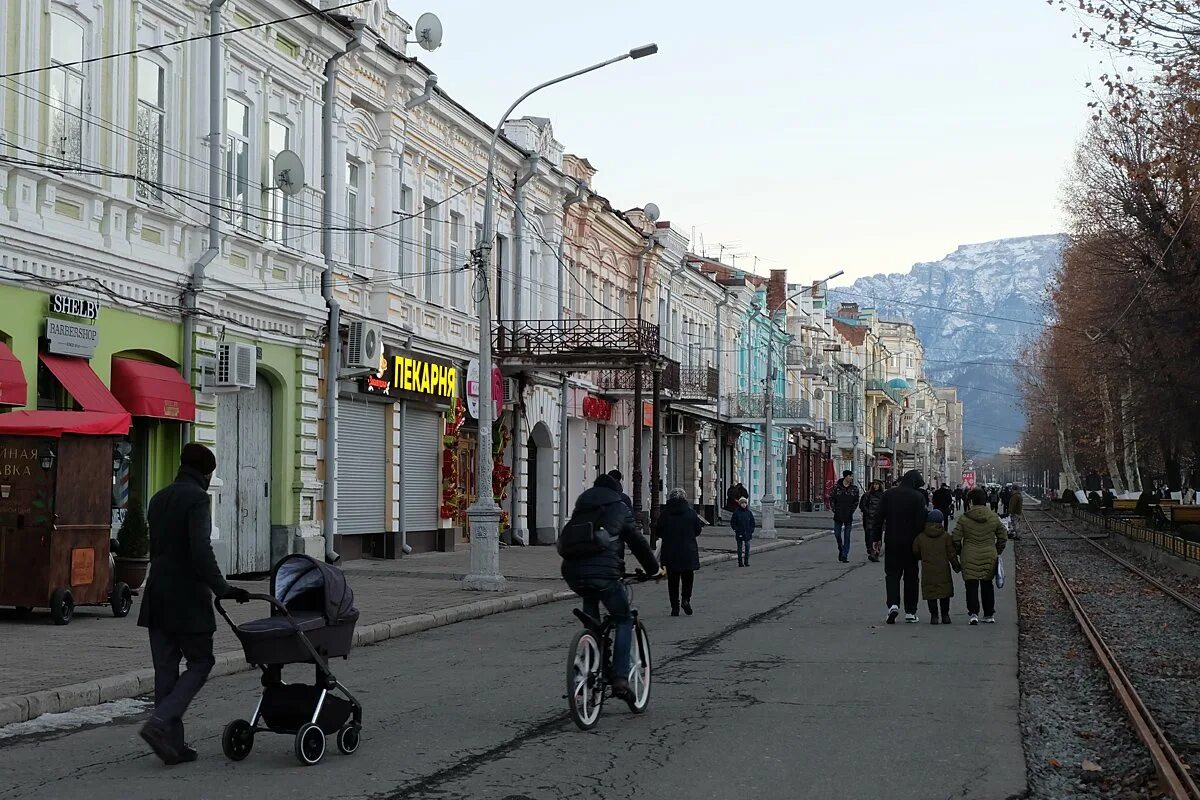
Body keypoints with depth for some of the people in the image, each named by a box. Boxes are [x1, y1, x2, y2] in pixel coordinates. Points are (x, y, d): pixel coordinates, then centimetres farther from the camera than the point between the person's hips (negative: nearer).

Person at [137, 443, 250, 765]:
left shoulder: (159, 499, 15)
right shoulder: (196, 498, -10)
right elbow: (201, 550, -22)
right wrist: (222, 589, -19)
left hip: (157, 596, 8)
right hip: (187, 599, -8)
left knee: (165, 668, 8)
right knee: (200, 662, 4)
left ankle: (173, 744, 10)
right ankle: (160, 722, -11)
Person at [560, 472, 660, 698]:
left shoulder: (580, 509, 25)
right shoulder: (618, 508, 12)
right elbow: (637, 542, 14)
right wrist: (653, 568, 25)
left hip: (573, 574, 5)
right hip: (604, 574, -5)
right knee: (624, 621, 11)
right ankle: (620, 678, -1)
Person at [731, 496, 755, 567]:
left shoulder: (748, 512, 6)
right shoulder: (736, 513, -2)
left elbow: (752, 522, 11)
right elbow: (732, 522, 1)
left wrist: (751, 530, 2)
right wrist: (736, 529, -9)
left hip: (747, 533, 2)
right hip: (739, 534, -2)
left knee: (747, 547, 0)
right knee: (740, 548, 3)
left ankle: (746, 561, 9)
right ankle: (740, 562, 8)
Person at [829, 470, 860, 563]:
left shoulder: (854, 489, 3)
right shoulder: (836, 487, 0)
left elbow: (856, 502, 7)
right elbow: (832, 499, 5)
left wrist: (851, 511, -4)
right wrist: (834, 510, -4)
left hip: (849, 516, 0)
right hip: (838, 516, 0)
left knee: (847, 537, -1)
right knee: (837, 534, 5)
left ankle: (844, 556, 3)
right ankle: (841, 549, 30)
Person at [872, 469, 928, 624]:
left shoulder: (889, 494, 1)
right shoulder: (918, 497, -8)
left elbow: (879, 518, 2)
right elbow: (921, 522, -10)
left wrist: (877, 539, 8)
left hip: (891, 542, 2)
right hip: (910, 543, -2)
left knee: (892, 574, 7)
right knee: (911, 576, 9)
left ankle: (893, 604, -16)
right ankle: (910, 612, 11)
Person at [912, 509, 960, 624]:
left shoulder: (920, 537, 0)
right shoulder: (946, 536, -2)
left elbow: (915, 552, 7)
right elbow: (951, 554, -1)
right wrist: (956, 566, 11)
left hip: (928, 572, 0)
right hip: (943, 571, 0)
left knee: (931, 594, 4)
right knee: (944, 594, 9)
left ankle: (934, 616, 0)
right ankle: (945, 615, 11)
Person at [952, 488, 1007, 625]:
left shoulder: (964, 518, -8)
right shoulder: (994, 517, 2)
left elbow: (956, 538, -5)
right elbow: (1003, 536, 9)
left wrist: (959, 552, 10)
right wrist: (997, 552, 20)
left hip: (970, 557, -3)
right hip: (989, 556, 3)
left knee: (971, 585, 0)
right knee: (987, 585, 16)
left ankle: (973, 612, -14)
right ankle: (989, 614, 22)